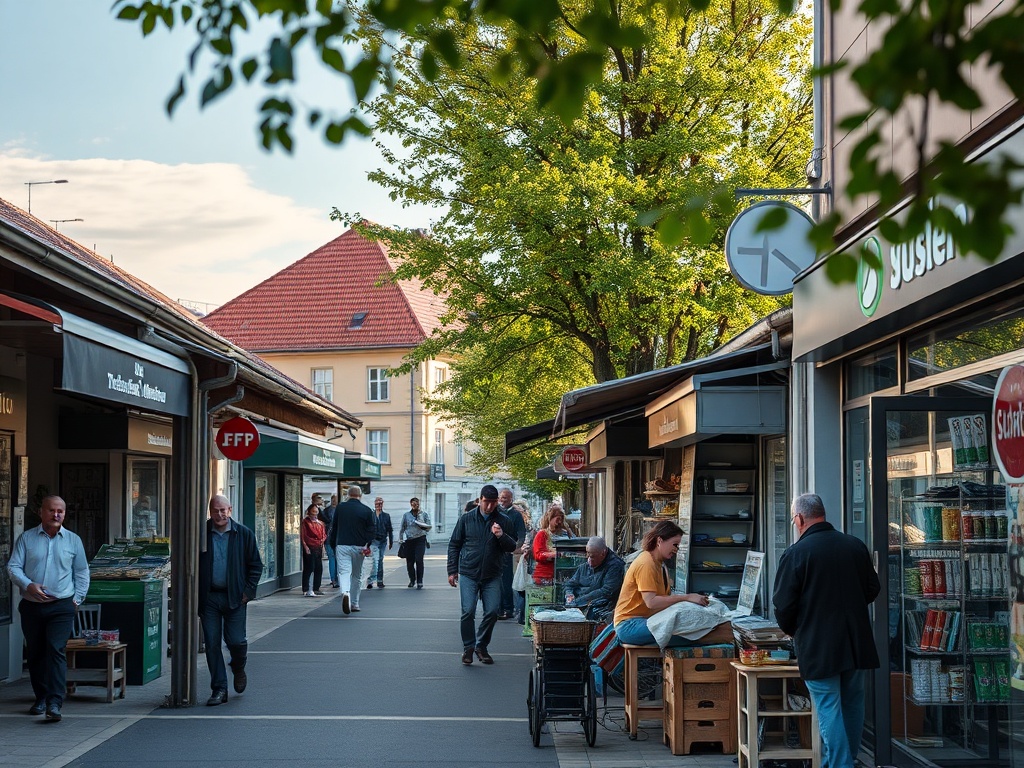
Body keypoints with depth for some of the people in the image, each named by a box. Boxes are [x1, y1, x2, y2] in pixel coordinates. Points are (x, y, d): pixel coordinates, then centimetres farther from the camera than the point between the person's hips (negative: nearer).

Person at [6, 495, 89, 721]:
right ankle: (41, 699, 22)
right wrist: (28, 585, -16)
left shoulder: (73, 540, 8)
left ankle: (54, 703, -20)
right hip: (31, 606, 2)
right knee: (34, 654, 8)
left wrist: (77, 598, 5)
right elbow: (13, 566, 0)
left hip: (61, 607, -2)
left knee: (56, 650, -15)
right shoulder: (27, 538, 6)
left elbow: (82, 572, 14)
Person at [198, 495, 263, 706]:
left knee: (236, 641, -5)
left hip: (235, 597, -1)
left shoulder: (243, 534, 3)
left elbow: (256, 565, 8)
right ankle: (219, 689, 9)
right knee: (212, 644, 0)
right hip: (208, 598, 1)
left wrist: (248, 591, -2)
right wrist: (195, 595, -1)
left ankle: (238, 670, 29)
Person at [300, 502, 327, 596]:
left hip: (318, 547, 7)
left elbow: (324, 534, 23)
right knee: (309, 568, -8)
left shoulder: (320, 523, 17)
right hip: (309, 548, -7)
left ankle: (316, 589, 18)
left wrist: (323, 540, 5)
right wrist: (305, 546, -15)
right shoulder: (306, 522, -2)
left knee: (319, 569, 9)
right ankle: (306, 590, -8)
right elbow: (303, 535, -7)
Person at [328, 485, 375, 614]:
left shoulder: (339, 508, 5)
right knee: (357, 576, 13)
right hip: (358, 547, 1)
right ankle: (354, 604, 19)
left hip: (342, 545, 0)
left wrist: (332, 544, 19)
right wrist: (367, 545, -4)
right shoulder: (367, 510, 1)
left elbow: (334, 528, 11)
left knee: (343, 571, -7)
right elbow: (371, 529, -3)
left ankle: (345, 593, -37)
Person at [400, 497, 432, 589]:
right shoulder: (406, 515, 8)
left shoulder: (423, 514, 6)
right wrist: (400, 539, 10)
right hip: (409, 540, 2)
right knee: (409, 561, 6)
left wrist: (423, 526, -13)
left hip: (420, 539, -2)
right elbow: (402, 528, 14)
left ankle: (419, 582, -8)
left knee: (419, 560, -13)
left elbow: (429, 526, 7)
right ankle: (412, 580, 26)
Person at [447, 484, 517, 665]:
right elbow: (454, 545, 7)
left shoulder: (503, 521, 4)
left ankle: (481, 646, 17)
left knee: (492, 612, -2)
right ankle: (468, 647, 10)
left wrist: (501, 536, -17)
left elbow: (511, 547, 4)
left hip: (492, 576, 1)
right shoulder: (467, 519, 3)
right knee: (468, 612, -7)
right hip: (468, 574, -1)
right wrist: (452, 571, 3)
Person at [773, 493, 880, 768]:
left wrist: (791, 631, 9)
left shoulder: (795, 553, -13)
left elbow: (783, 604, -10)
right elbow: (872, 589, 13)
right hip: (856, 642, 5)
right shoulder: (856, 546, 3)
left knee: (829, 709, -1)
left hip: (818, 646, -5)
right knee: (852, 704, 16)